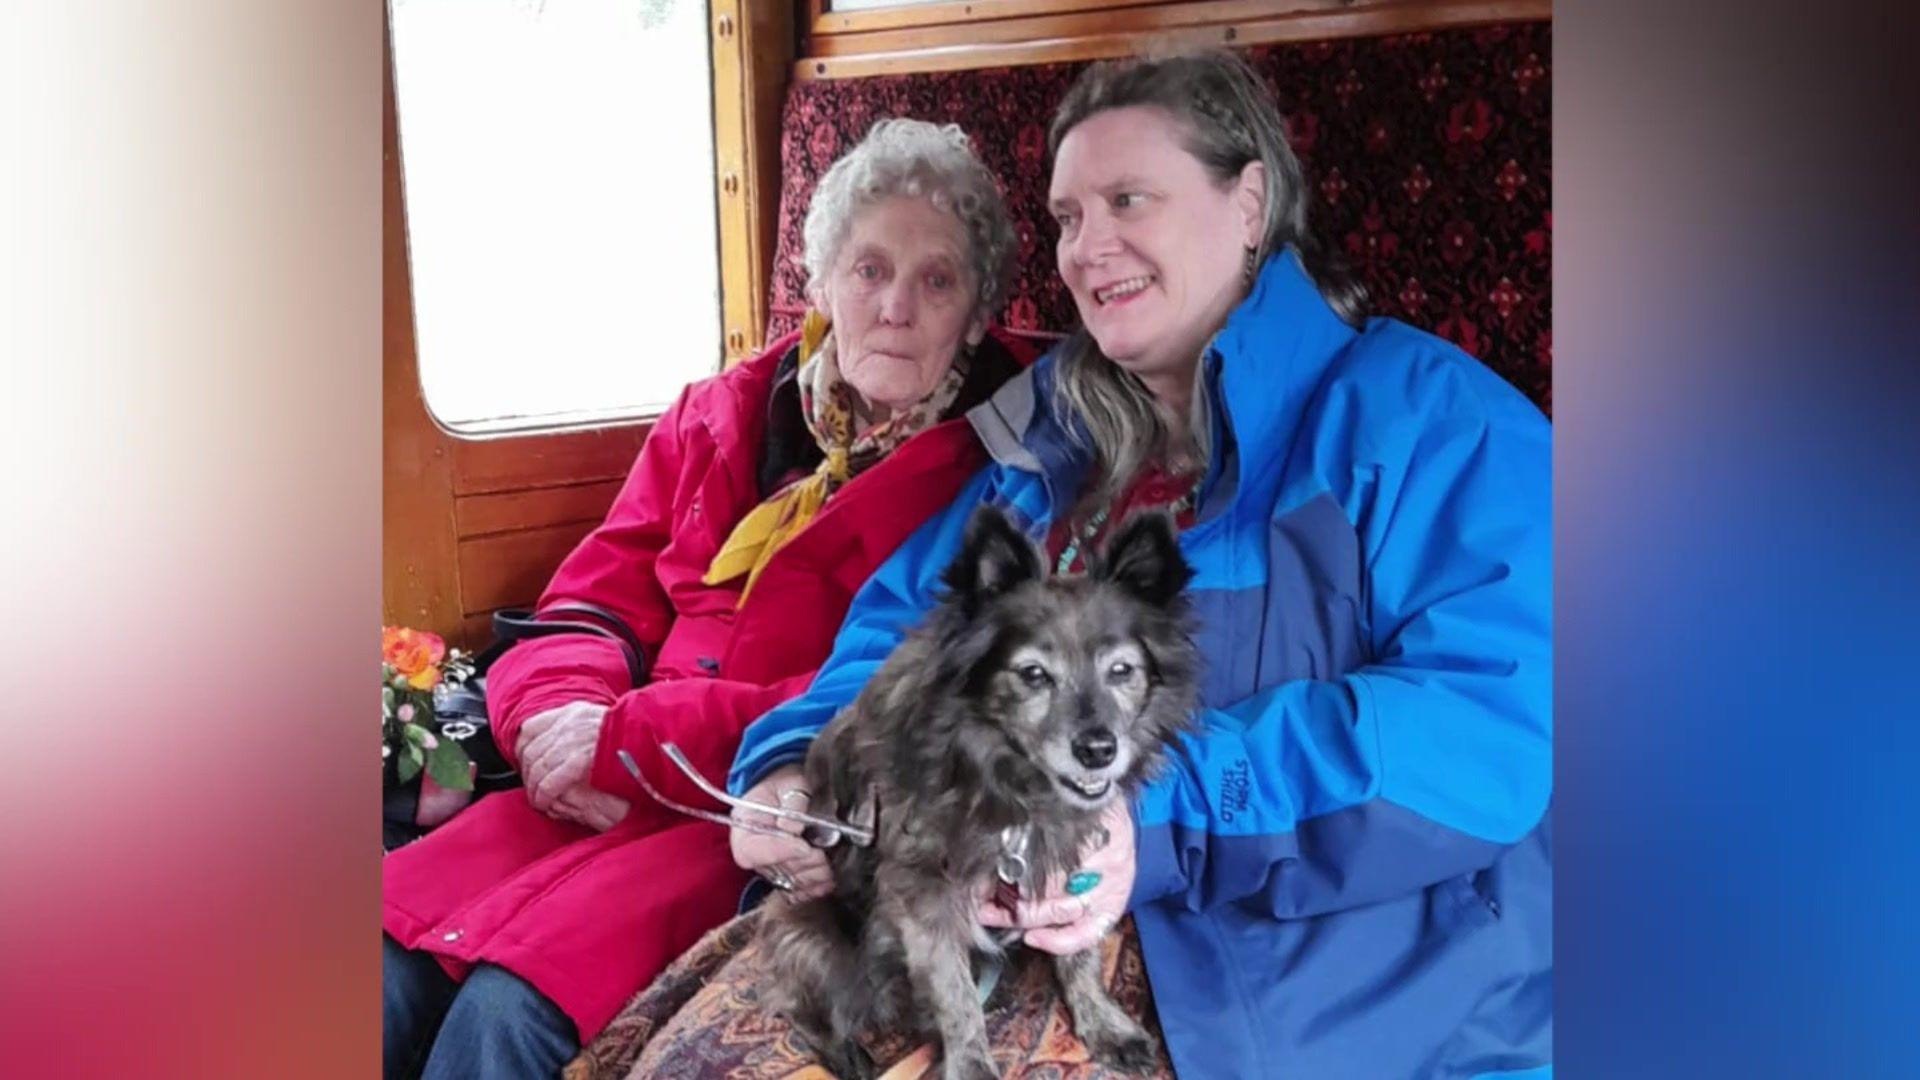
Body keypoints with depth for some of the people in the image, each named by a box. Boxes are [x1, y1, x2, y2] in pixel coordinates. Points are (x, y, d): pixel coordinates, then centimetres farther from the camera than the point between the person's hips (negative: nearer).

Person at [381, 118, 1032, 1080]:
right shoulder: (720, 417, 17)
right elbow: (594, 599, 16)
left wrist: (625, 738, -13)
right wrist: (554, 715, -8)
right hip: (609, 799, 5)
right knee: (388, 966, -19)